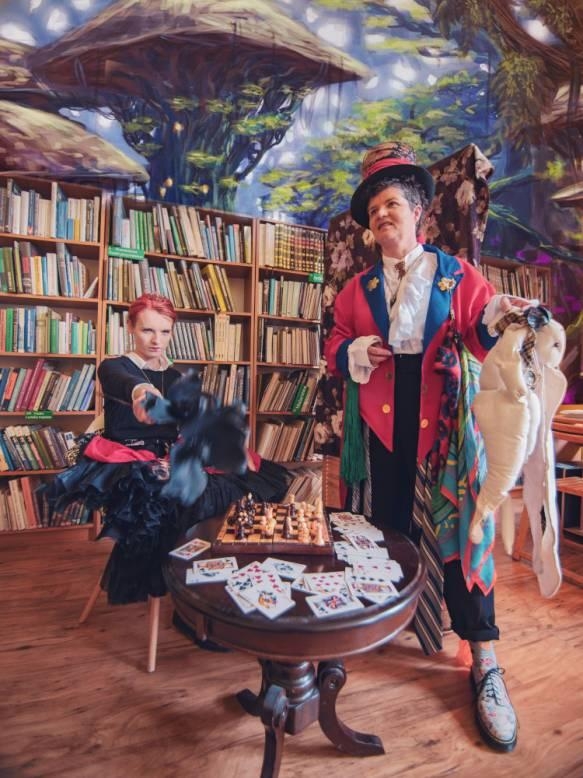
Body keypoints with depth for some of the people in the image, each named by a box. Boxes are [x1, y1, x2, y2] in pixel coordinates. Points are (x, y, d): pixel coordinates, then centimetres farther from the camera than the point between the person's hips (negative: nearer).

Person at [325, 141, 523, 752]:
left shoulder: (458, 276, 6)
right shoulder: (357, 289, 13)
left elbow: (485, 336, -3)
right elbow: (334, 347, 14)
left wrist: (498, 321, -24)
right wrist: (356, 353, -7)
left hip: (443, 422, -2)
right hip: (382, 422, 3)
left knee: (457, 528, 0)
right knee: (389, 526, 12)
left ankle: (484, 662, 15)